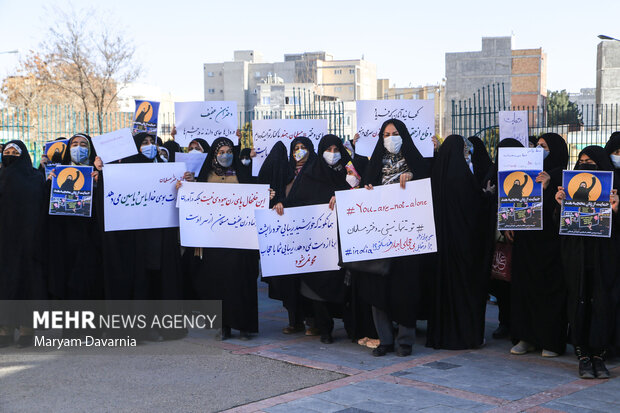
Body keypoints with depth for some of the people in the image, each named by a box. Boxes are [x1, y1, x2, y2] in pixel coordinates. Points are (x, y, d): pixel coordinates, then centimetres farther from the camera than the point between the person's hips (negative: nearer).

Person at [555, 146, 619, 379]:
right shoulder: (570, 189, 8)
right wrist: (560, 205, -13)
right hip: (576, 256, 1)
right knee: (579, 304, 0)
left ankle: (599, 357, 5)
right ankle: (583, 357, 7)